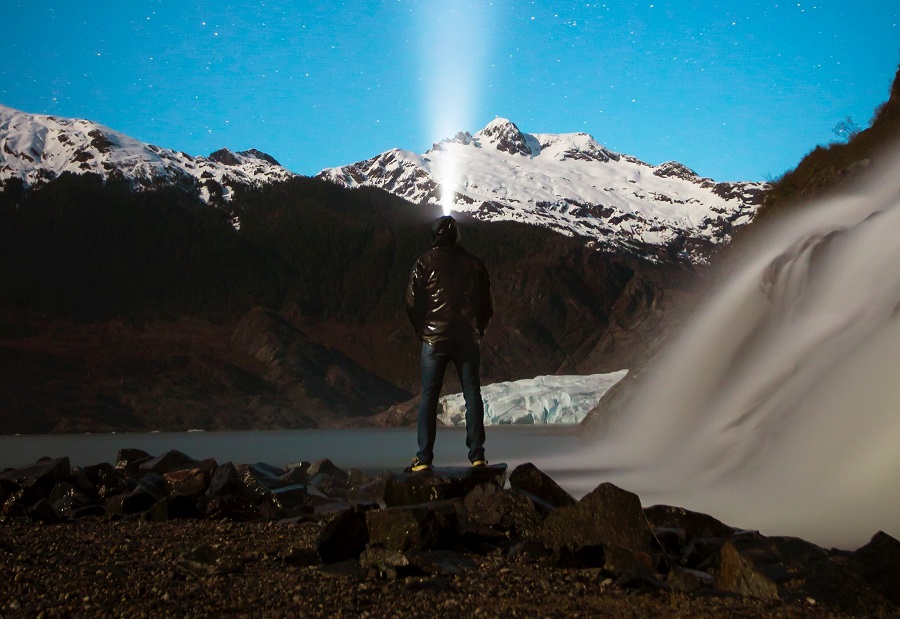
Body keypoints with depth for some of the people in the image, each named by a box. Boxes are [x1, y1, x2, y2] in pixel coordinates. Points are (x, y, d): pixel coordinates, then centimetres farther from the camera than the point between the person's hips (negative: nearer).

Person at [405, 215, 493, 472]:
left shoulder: (425, 262, -2)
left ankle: (424, 458, 0)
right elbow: (487, 304, 8)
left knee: (429, 397, 3)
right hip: (468, 340, 1)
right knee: (472, 395, 7)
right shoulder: (474, 263, 5)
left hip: (434, 339, -1)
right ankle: (477, 455, 5)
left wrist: (422, 331, 10)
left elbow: (412, 301, -3)